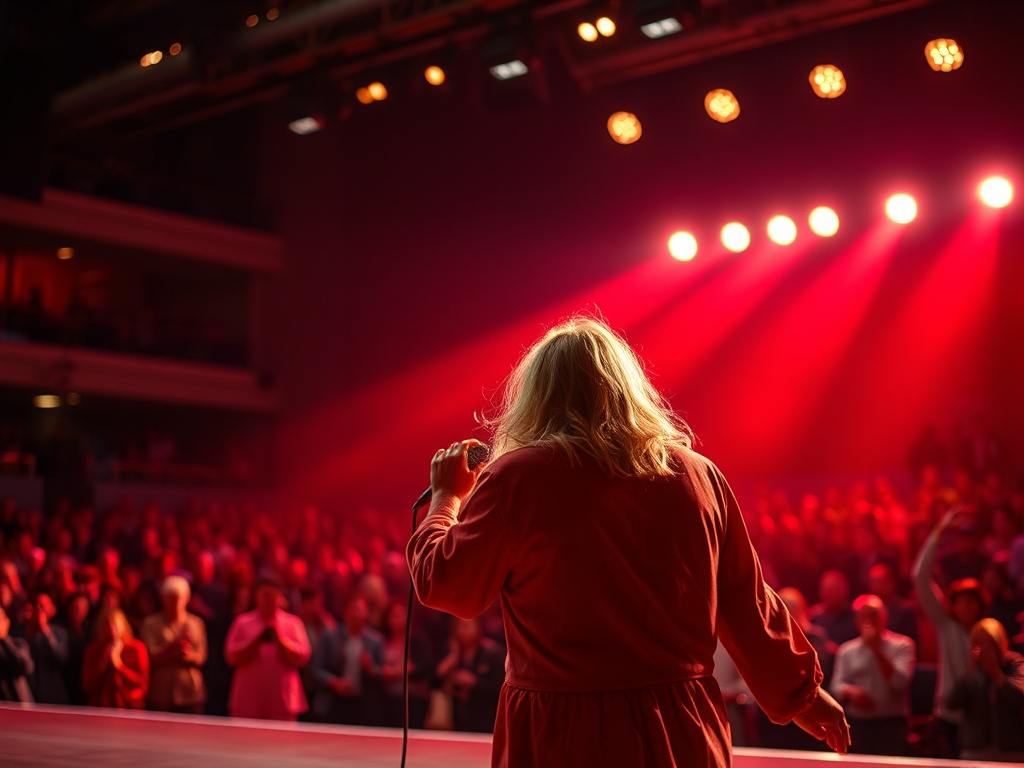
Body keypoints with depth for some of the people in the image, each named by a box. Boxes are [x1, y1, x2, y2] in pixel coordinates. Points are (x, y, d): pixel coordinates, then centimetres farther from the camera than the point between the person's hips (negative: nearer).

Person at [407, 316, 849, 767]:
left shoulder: (518, 476, -9)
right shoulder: (698, 474, 2)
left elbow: (443, 586, -2)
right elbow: (748, 605, 7)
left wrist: (446, 497, 14)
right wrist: (800, 690, 20)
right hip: (680, 732, 4)